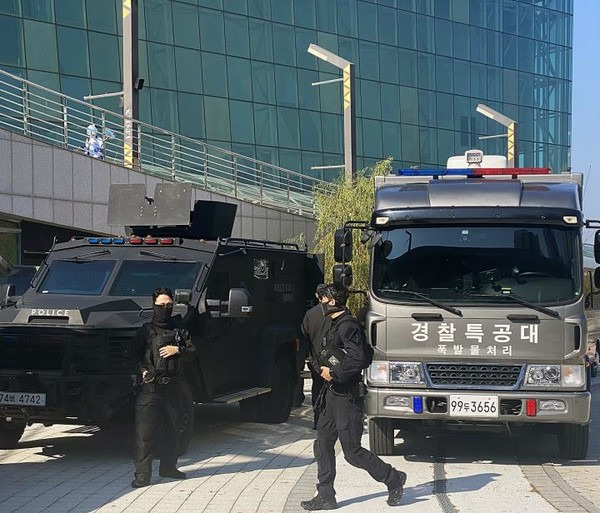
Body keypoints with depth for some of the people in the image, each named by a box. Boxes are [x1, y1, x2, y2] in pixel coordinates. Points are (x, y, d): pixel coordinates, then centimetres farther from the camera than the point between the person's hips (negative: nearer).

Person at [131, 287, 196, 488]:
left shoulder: (179, 330, 15)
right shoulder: (145, 331, 6)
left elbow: (192, 353, 10)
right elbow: (135, 356, 2)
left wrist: (177, 350, -8)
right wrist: (143, 370, -15)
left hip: (174, 388, 4)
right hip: (151, 387, -4)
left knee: (173, 429, 12)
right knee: (144, 431, -10)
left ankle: (168, 466, 27)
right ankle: (142, 473, -9)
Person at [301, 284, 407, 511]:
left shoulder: (348, 326, -17)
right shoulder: (336, 325, 15)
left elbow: (358, 359, -26)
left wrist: (333, 372, -20)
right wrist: (326, 369, 12)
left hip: (347, 396, -10)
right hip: (333, 394, 10)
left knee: (352, 451, -4)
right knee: (323, 445, 9)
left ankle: (393, 479, 10)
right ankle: (325, 496, 14)